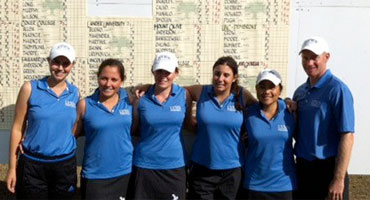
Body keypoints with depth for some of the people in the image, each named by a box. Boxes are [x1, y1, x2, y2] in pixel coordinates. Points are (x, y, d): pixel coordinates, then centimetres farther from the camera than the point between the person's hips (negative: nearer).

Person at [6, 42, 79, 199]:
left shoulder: (75, 93, 2)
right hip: (32, 165, -2)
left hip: (65, 165, 2)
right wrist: (12, 168, -2)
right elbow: (17, 129, -2)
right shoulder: (30, 88, -6)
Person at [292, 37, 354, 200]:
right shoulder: (300, 91, 9)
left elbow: (347, 136, -16)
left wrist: (339, 179, -20)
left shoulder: (337, 90, -11)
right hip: (302, 167, 6)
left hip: (327, 168, -6)